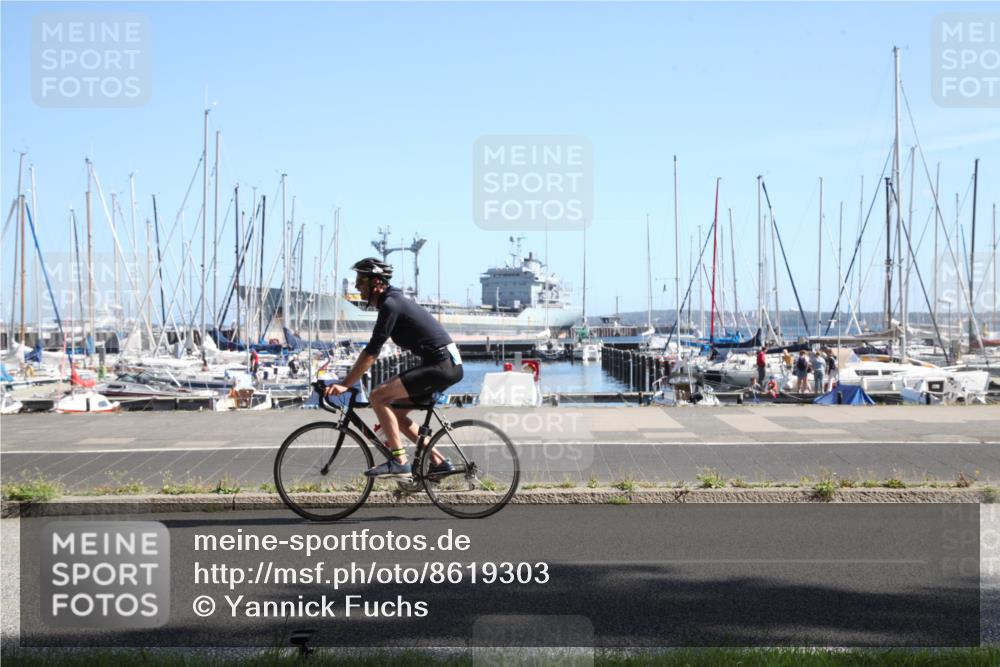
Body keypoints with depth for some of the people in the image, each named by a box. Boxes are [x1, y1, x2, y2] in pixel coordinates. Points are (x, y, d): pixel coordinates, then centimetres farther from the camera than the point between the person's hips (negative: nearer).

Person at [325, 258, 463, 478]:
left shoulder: (390, 305, -13)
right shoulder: (393, 301, 18)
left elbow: (372, 352, -17)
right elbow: (372, 350, 23)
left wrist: (345, 385, -14)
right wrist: (348, 380, 24)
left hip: (442, 365, -10)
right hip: (445, 365, 10)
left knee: (378, 397, -14)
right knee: (396, 411, 15)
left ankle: (399, 463, -13)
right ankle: (439, 462, 15)